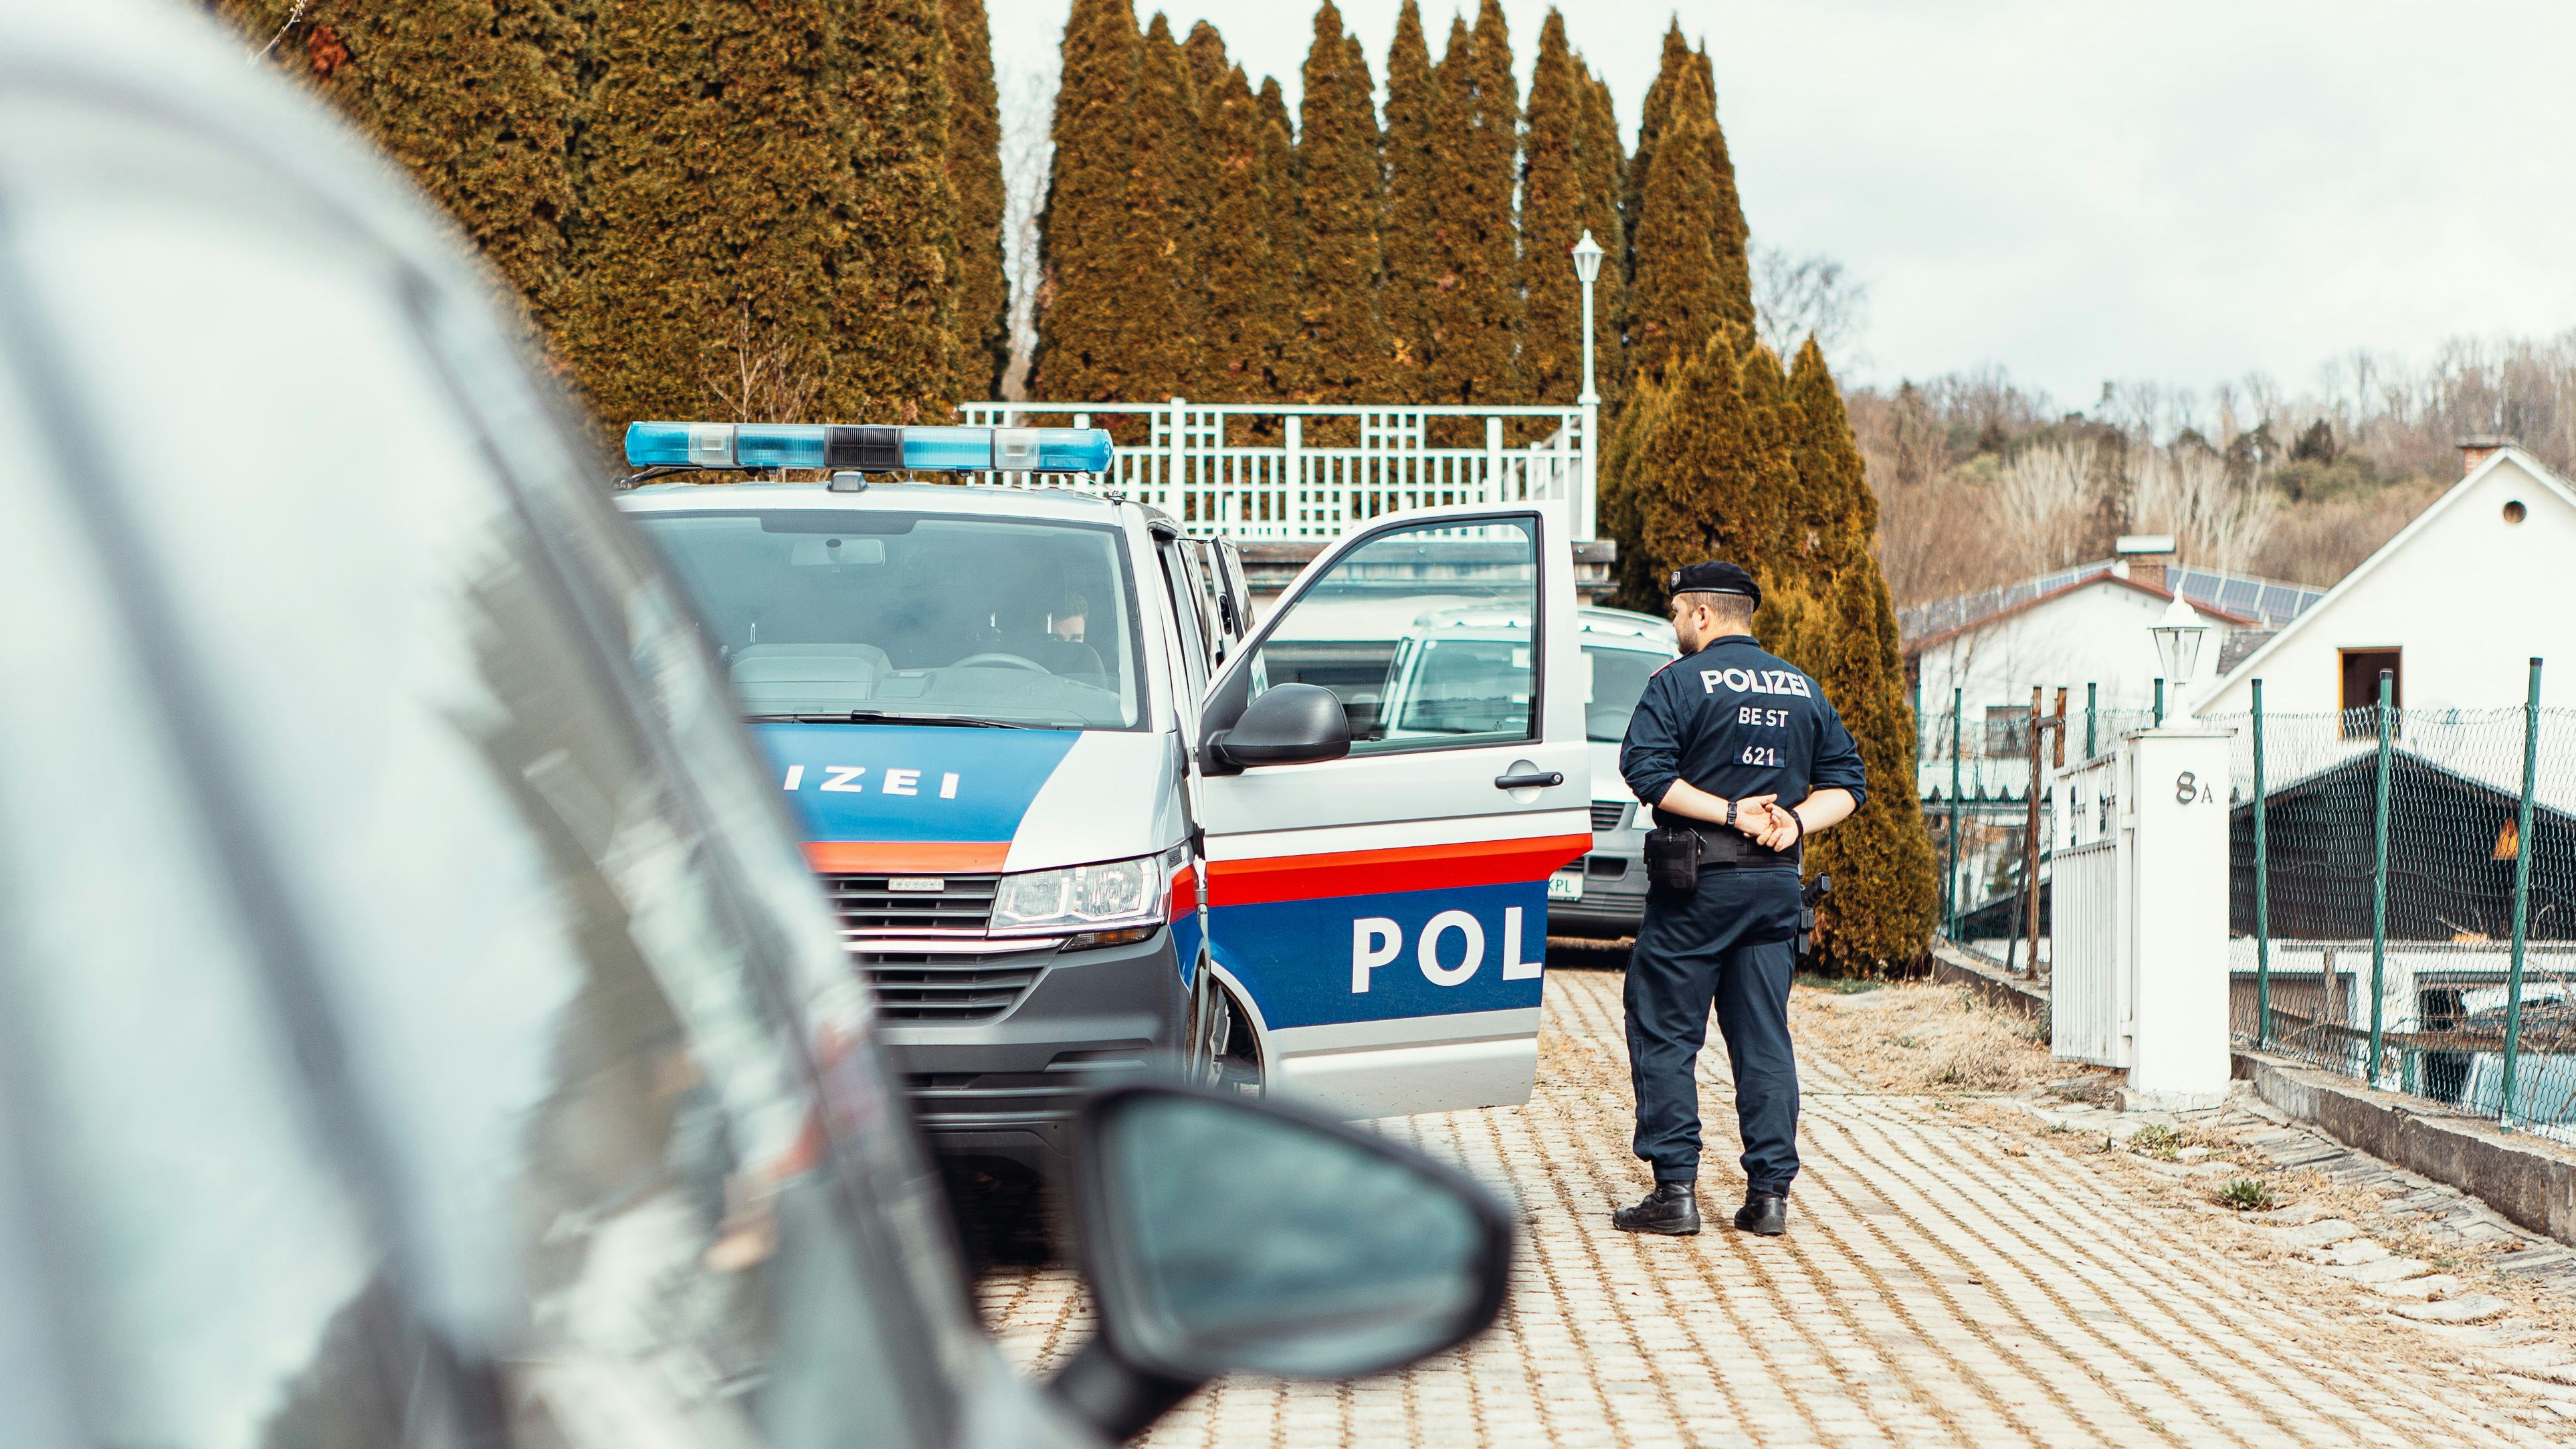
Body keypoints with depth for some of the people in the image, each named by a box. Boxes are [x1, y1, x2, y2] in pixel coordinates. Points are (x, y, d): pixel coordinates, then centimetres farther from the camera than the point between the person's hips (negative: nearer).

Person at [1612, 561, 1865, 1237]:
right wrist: (1794, 822, -3)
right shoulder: (1803, 689, 13)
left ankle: (1675, 1190, -2)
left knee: (1665, 1033, 2)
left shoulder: (1679, 682, -4)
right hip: (1778, 884, 5)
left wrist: (1727, 813, -14)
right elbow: (1846, 783, 10)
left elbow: (1645, 770, -16)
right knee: (1764, 1038, 8)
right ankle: (1770, 1193, 5)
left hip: (1697, 881, -5)